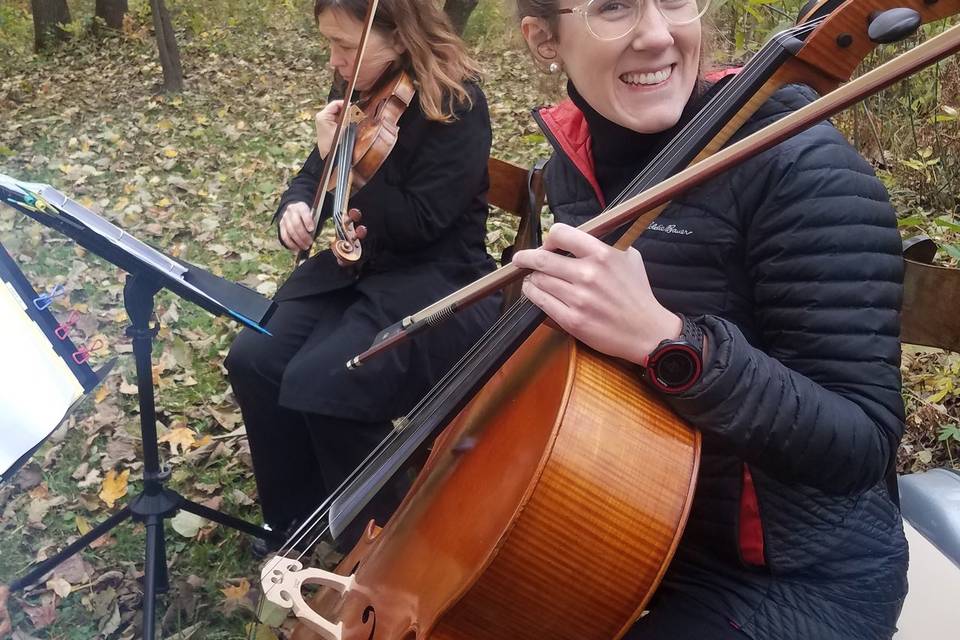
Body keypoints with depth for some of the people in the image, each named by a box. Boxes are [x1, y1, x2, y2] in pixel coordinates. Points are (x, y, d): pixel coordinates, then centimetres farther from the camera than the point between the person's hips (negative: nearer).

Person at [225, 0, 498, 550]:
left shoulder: (457, 103, -15)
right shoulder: (363, 93, 6)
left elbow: (418, 224, -20)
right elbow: (314, 177, 15)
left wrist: (340, 160, -19)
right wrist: (296, 206, -9)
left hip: (436, 287, -7)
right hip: (352, 269, 7)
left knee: (317, 384, -25)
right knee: (253, 359, -12)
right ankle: (297, 514, 8)